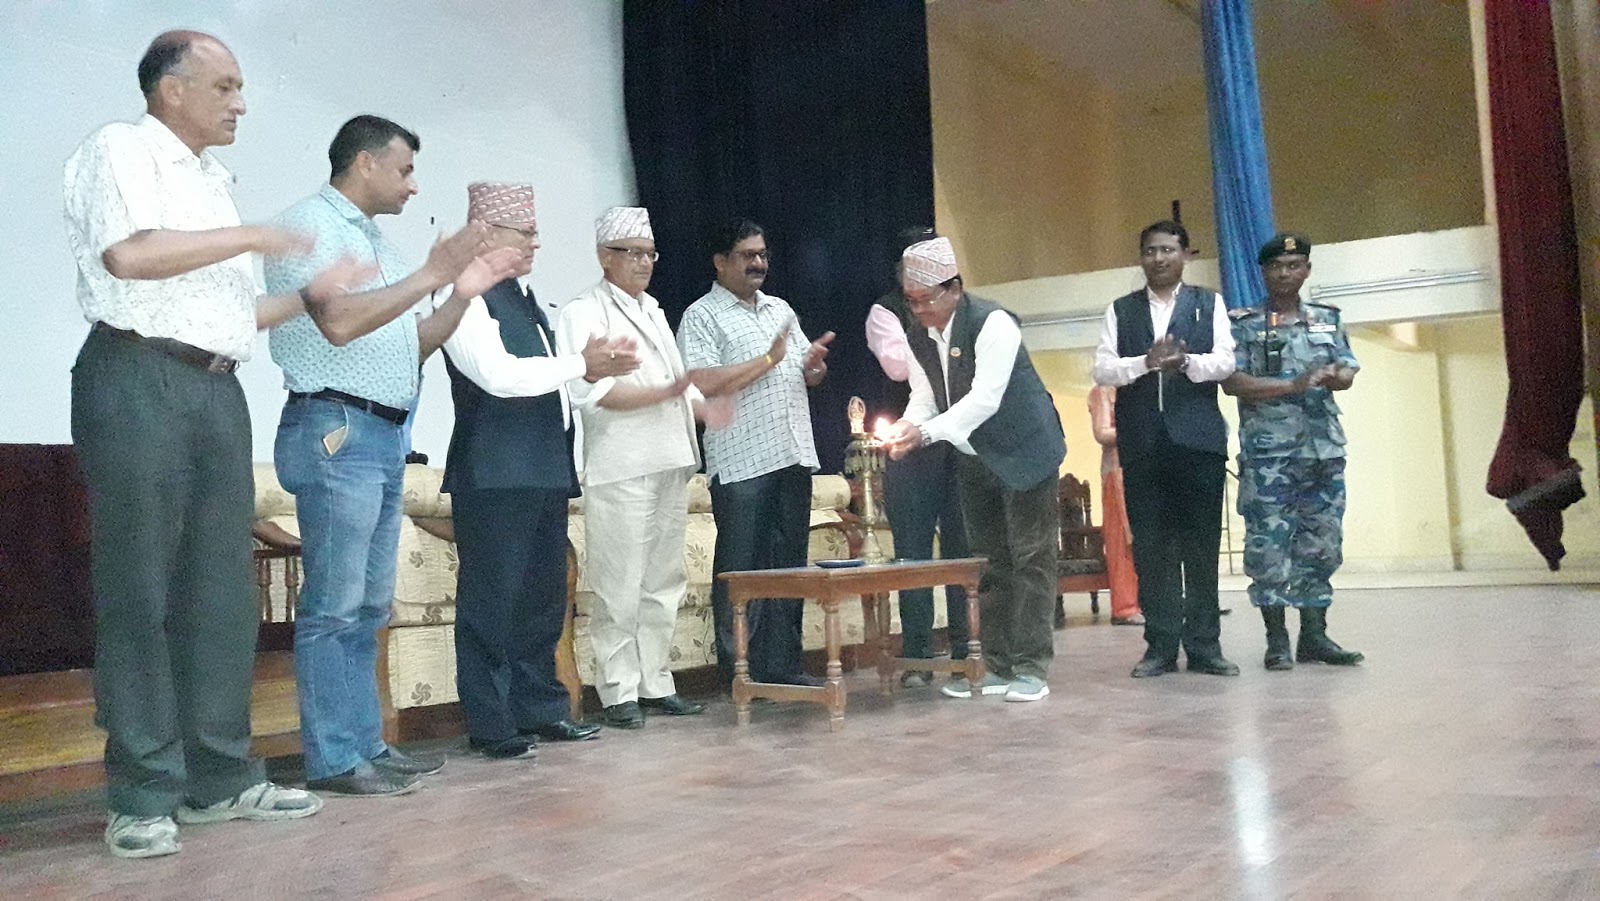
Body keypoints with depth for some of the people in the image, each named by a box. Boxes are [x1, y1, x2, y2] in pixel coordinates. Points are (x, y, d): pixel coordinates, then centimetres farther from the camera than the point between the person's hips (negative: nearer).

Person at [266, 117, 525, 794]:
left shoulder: (372, 240, 22)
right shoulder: (311, 223, -4)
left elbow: (411, 348, 20)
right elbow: (338, 322, -19)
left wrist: (464, 293, 10)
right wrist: (432, 274, -14)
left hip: (384, 435, 9)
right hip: (335, 429, -9)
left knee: (369, 606, 10)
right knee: (333, 605, -6)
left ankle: (366, 744, 16)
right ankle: (333, 760, -1)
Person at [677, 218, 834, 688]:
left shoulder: (780, 309, 19)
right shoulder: (701, 316, -2)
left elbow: (806, 376, 24)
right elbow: (705, 384, -15)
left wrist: (814, 363, 0)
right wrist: (769, 359, -13)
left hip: (793, 455, 7)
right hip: (741, 464, -6)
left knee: (789, 566, 10)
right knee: (741, 570, -1)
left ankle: (783, 664, 18)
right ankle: (740, 672, 8)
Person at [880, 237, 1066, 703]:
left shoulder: (992, 323, -21)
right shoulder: (919, 338, 1)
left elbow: (985, 398, -30)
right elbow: (923, 398, 2)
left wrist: (926, 432, -37)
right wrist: (902, 430, -20)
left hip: (1024, 452, -7)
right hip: (975, 460, 7)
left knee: (1030, 559, -4)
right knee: (989, 564, 11)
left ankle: (1031, 669, 2)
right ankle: (998, 668, 18)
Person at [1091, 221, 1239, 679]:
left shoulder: (1209, 303, 11)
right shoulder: (1121, 310, 13)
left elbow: (1225, 361, -1)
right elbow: (1102, 370, 2)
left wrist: (1185, 361, -19)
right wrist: (1148, 362, -14)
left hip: (1198, 438, -1)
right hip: (1141, 443, 1)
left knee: (1202, 545, 1)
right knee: (1150, 546, 1)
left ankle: (1204, 645, 7)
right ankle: (1161, 645, 8)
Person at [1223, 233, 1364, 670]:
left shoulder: (1328, 319, 15)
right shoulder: (1243, 323, 3)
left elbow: (1348, 374, 7)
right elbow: (1232, 381, -8)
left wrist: (1332, 375, -18)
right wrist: (1293, 385, -16)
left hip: (1324, 450, 4)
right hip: (1267, 453, -4)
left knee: (1322, 543, 6)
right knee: (1269, 544, -5)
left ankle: (1314, 635, 13)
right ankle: (1277, 639, 2)